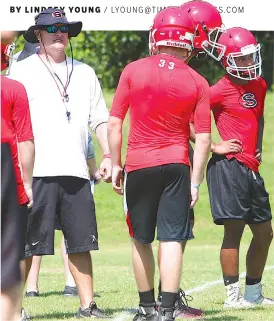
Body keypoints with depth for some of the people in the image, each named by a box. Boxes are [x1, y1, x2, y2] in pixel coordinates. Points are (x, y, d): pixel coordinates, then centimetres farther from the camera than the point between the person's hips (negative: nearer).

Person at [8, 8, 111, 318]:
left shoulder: (84, 73, 18)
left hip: (75, 172, 4)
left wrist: (108, 156, 8)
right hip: (38, 172, -4)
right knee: (29, 245, -4)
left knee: (81, 242, 6)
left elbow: (100, 120, 20)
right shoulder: (23, 72, 3)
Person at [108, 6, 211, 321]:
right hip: (176, 164, 0)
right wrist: (195, 181, 4)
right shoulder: (197, 83, -2)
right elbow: (203, 138, -2)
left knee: (141, 240, 14)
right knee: (172, 240, -1)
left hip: (138, 165, 0)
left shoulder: (133, 71, -3)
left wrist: (115, 164, 8)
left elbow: (114, 123, -1)